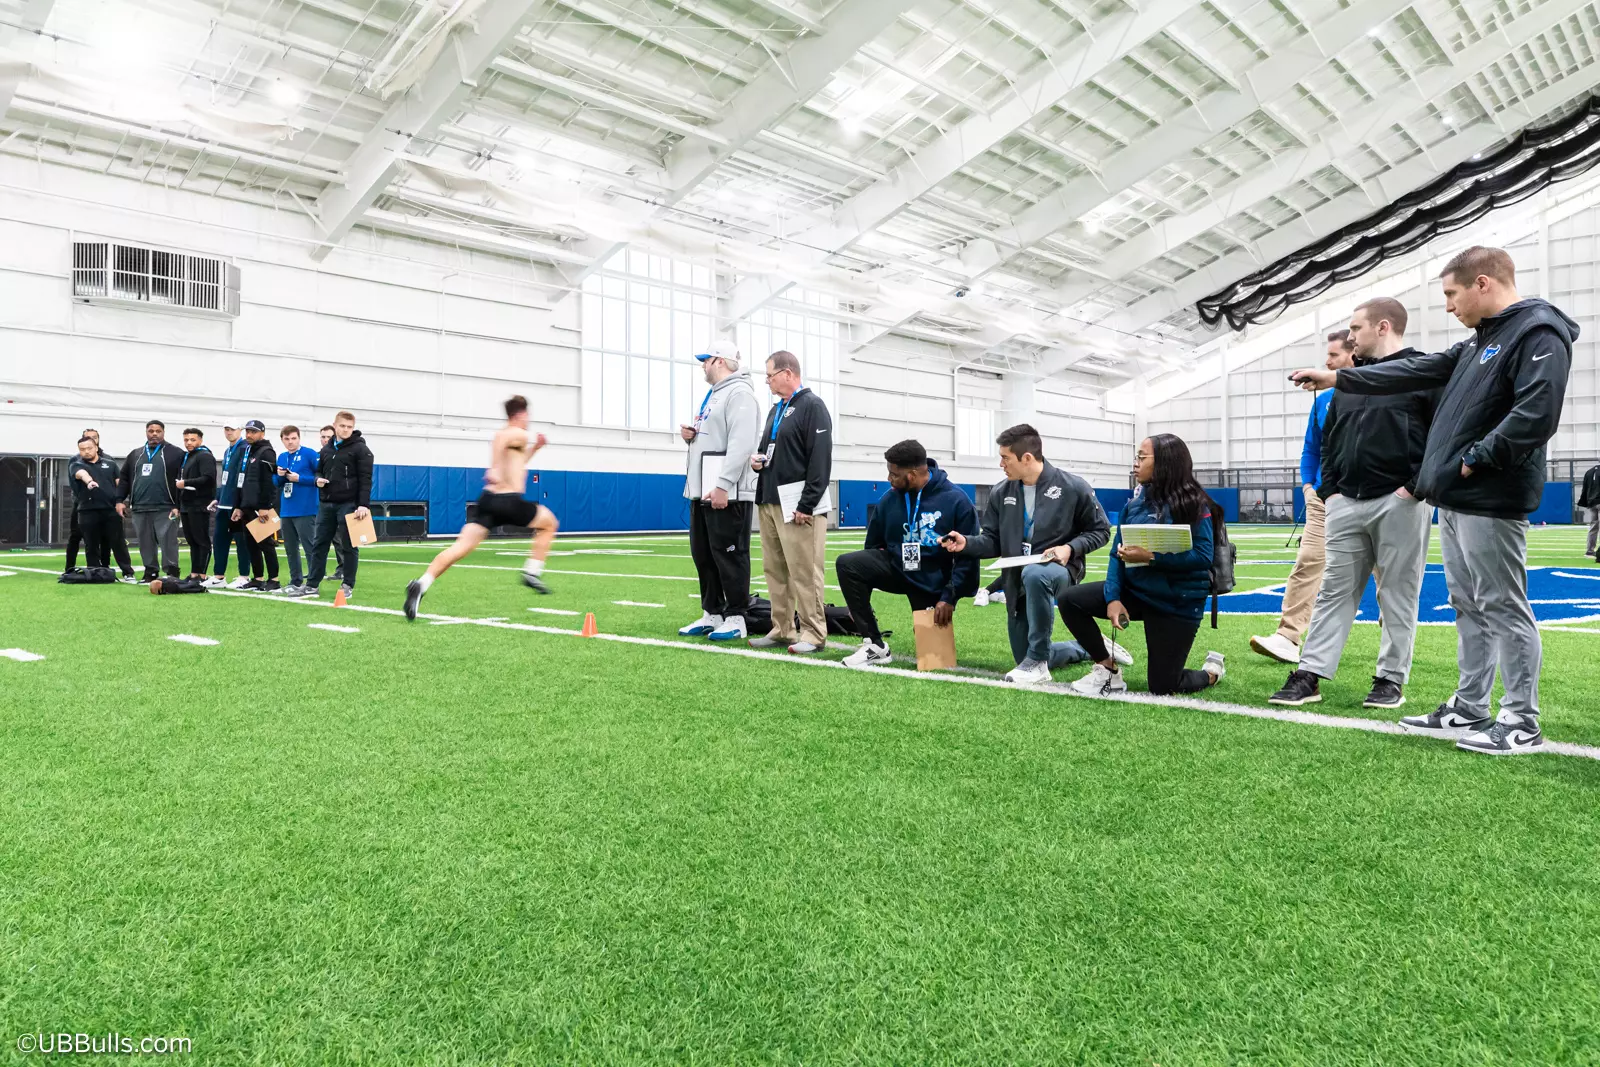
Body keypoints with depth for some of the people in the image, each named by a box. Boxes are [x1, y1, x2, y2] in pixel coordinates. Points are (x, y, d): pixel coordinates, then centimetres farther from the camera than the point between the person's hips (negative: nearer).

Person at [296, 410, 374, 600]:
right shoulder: (326, 449, 14)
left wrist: (363, 505, -20)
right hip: (326, 504, 6)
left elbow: (365, 479, -11)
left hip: (348, 505, -6)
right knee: (319, 545, 7)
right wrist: (318, 479, 0)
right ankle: (312, 585, 12)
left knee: (348, 546, 1)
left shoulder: (360, 449, -5)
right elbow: (319, 470, 26)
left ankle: (348, 585, 9)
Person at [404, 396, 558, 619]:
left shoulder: (502, 435, 23)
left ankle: (421, 586, -22)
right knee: (549, 523, 19)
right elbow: (500, 437, -27)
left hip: (488, 499, 7)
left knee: (461, 546, -5)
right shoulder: (521, 435, -2)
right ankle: (532, 573, 14)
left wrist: (533, 449, 36)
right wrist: (494, 468, -33)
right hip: (509, 501, -7)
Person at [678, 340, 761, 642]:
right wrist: (690, 434, 8)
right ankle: (712, 614, 20)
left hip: (727, 493, -10)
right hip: (702, 491, 10)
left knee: (728, 556, -5)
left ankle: (735, 619, 3)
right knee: (703, 555, 12)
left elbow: (741, 444, -21)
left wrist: (723, 485, -26)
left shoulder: (739, 393, -10)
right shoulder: (712, 395, 21)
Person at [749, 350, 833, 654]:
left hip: (797, 504, -9)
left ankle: (813, 634, 0)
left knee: (804, 572, -6)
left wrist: (807, 505, -19)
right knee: (775, 570, 10)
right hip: (769, 502, 9)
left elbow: (820, 460, -14)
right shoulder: (776, 410, 20)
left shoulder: (812, 406, -6)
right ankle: (782, 630, 17)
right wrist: (757, 460, 5)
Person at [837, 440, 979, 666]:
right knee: (847, 564, -23)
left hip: (934, 582, -3)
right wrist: (859, 600, 6)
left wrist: (949, 597, -20)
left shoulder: (956, 501, -17)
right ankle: (874, 645, -15)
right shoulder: (889, 499, -5)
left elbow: (967, 556, -15)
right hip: (896, 569, 3)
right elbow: (873, 545, 7)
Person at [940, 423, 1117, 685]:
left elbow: (1100, 530, -1)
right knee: (1025, 660, 10)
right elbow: (993, 541, 6)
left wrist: (1070, 548, -18)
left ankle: (1037, 660, -28)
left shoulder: (1072, 487, -8)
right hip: (1018, 583, 5)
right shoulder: (1000, 493, 3)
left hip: (1060, 570, -5)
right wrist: (967, 543, -14)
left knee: (1034, 575, -43)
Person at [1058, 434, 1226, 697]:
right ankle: (1108, 670, 3)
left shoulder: (1194, 504, -15)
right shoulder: (1134, 504, 2)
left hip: (1177, 603, -5)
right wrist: (1113, 598, -14)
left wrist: (1151, 557, -28)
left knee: (1163, 688, 0)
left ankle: (1212, 671, 35)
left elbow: (1203, 557, -21)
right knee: (1070, 599, -13)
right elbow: (1118, 554, -1)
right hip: (1135, 590, 5)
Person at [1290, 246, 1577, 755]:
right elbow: (1417, 372, 22)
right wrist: (1338, 378, 20)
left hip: (1490, 503, -9)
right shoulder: (1477, 343, 18)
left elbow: (1536, 414, -23)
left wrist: (1475, 459, -16)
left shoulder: (1539, 333, -12)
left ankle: (1521, 723, 7)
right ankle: (1468, 710, 22)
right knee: (1468, 608, 13)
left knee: (1503, 609, -3)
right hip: (1455, 500, 9)